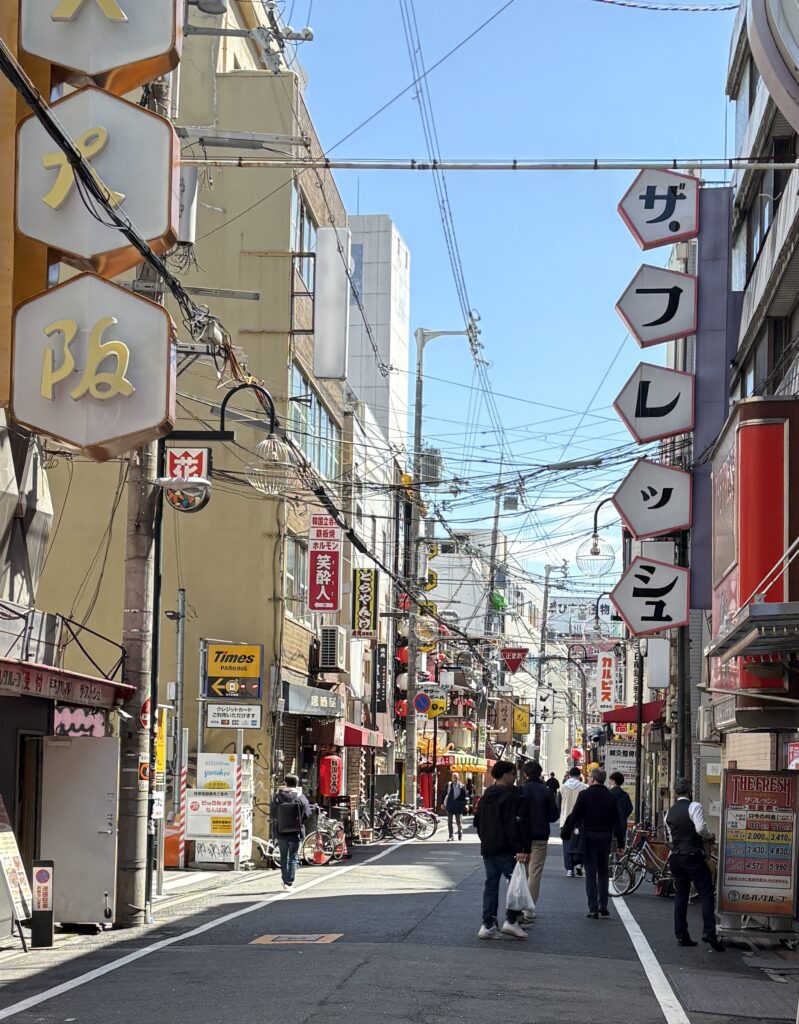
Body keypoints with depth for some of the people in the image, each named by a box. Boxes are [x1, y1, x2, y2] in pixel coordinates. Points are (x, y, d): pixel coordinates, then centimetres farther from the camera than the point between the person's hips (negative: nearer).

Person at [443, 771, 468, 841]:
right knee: (449, 822, 0)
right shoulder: (448, 785, 3)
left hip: (458, 806, -1)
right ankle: (451, 836, 5)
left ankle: (460, 833, 29)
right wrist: (443, 803, 3)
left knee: (458, 821, 6)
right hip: (450, 806, 1)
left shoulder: (462, 786, 1)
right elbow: (445, 794, 6)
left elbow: (464, 796, 5)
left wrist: (465, 804, -3)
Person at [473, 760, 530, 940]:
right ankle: (511, 921, -6)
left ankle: (487, 925, 7)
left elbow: (477, 822, 22)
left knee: (491, 885, 10)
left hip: (487, 849, 8)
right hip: (506, 850, -8)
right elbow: (517, 824, -20)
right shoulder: (512, 795, -12)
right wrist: (521, 849, -23)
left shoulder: (486, 796, 15)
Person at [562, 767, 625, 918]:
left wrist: (566, 832, 8)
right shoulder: (611, 797, 2)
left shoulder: (584, 795, -6)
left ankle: (593, 908, -4)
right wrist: (620, 843, 6)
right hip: (605, 838, 2)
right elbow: (618, 821, 2)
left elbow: (575, 816, -5)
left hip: (588, 837, -2)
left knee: (590, 872, 1)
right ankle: (603, 906, 11)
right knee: (603, 872, 14)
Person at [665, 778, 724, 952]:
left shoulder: (670, 813, 13)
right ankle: (709, 932, -18)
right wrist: (710, 836, -1)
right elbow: (701, 829, -20)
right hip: (693, 856, -6)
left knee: (680, 895, 10)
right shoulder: (694, 806, -8)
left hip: (675, 857, 6)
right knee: (706, 893, -5)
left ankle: (681, 936, 8)